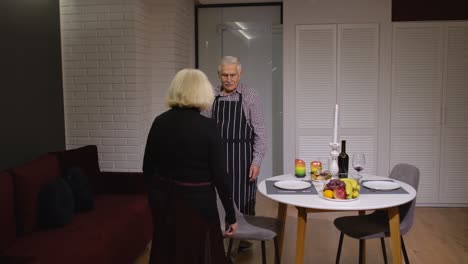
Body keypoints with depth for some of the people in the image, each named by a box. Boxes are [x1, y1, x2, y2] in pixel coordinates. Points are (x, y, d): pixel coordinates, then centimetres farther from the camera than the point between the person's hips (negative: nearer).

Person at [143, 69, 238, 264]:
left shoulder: (159, 122, -3)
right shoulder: (207, 126, -16)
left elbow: (148, 168, 4)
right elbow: (219, 175, -15)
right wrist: (231, 215, -5)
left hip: (163, 201, 5)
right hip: (196, 203, -5)